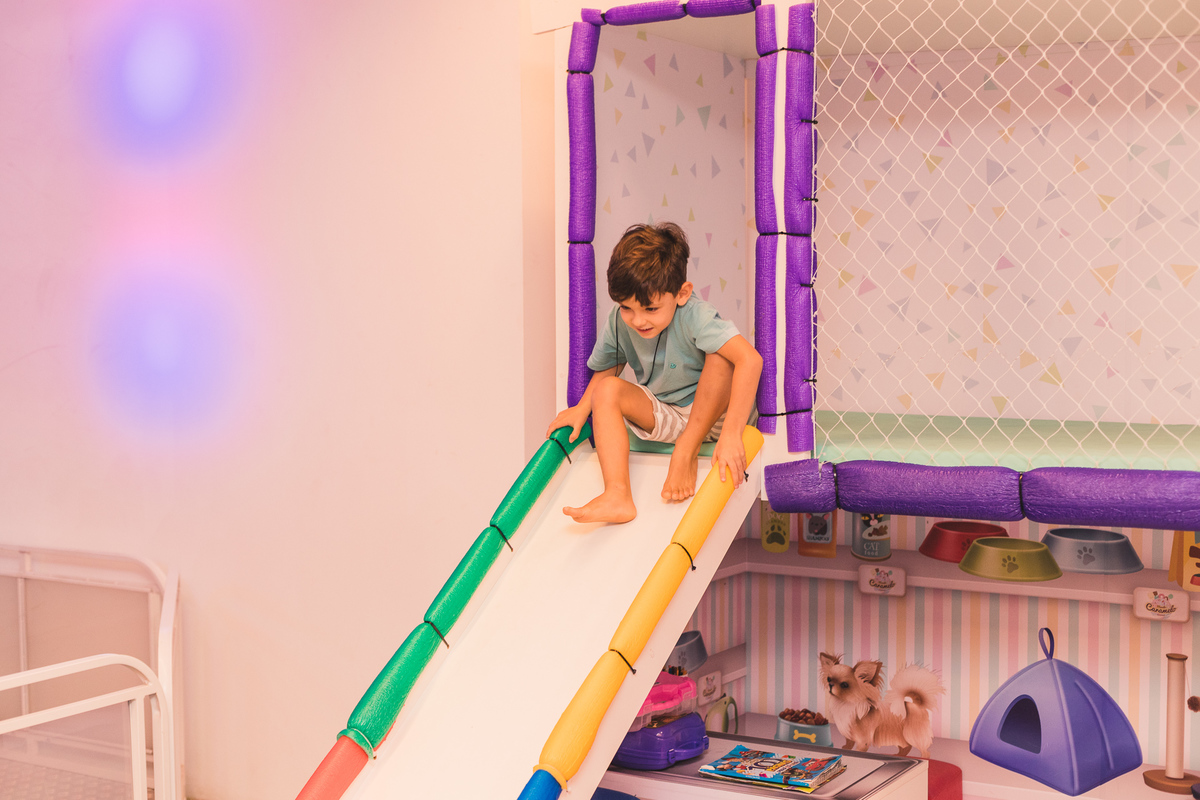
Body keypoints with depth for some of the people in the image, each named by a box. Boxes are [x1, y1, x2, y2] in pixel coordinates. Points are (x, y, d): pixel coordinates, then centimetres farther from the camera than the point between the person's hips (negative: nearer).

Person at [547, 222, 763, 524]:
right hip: (663, 417, 5)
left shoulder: (694, 317, -28)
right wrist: (581, 409, -7)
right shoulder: (619, 322, -11)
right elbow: (606, 369, 10)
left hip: (710, 412, -5)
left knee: (721, 356, -32)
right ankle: (617, 496, -35)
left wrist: (731, 434, -46)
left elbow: (751, 359, -41)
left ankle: (687, 451, -17)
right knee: (608, 390, -21)